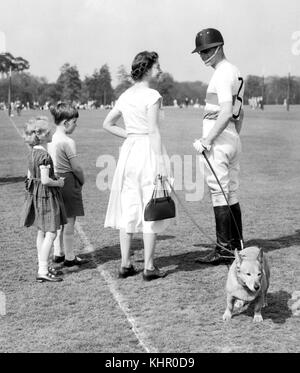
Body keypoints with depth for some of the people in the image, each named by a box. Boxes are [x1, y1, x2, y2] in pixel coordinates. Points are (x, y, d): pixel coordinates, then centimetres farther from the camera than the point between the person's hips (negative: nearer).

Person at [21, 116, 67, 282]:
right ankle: (43, 271, -7)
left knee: (42, 232, 16)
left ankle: (43, 267, 24)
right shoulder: (44, 155, -21)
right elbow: (45, 180, -26)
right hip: (46, 195, -10)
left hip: (36, 194, 10)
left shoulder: (33, 153, 8)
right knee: (51, 233, -6)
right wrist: (58, 183, -8)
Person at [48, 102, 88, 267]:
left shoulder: (50, 139, 5)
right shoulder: (68, 142, -19)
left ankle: (58, 253, 28)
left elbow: (52, 163, 10)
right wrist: (82, 181, 1)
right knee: (69, 222, 3)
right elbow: (76, 167, -17)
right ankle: (70, 257, 12)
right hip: (69, 182, -8)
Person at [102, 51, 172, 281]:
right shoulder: (152, 96, -11)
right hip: (149, 150, -7)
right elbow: (154, 132, -15)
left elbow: (108, 124, 19)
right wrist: (160, 166, -14)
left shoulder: (125, 96, 10)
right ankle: (149, 267, 5)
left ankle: (125, 265, 15)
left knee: (128, 208, 10)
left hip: (129, 150, 7)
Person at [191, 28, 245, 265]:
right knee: (232, 194, 12)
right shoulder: (236, 72, 19)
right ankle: (237, 246, 18)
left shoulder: (222, 74, -12)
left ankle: (225, 249, -5)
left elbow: (226, 112, -24)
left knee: (219, 193, -7)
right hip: (233, 139, 10)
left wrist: (206, 140, -24)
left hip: (218, 139, -10)